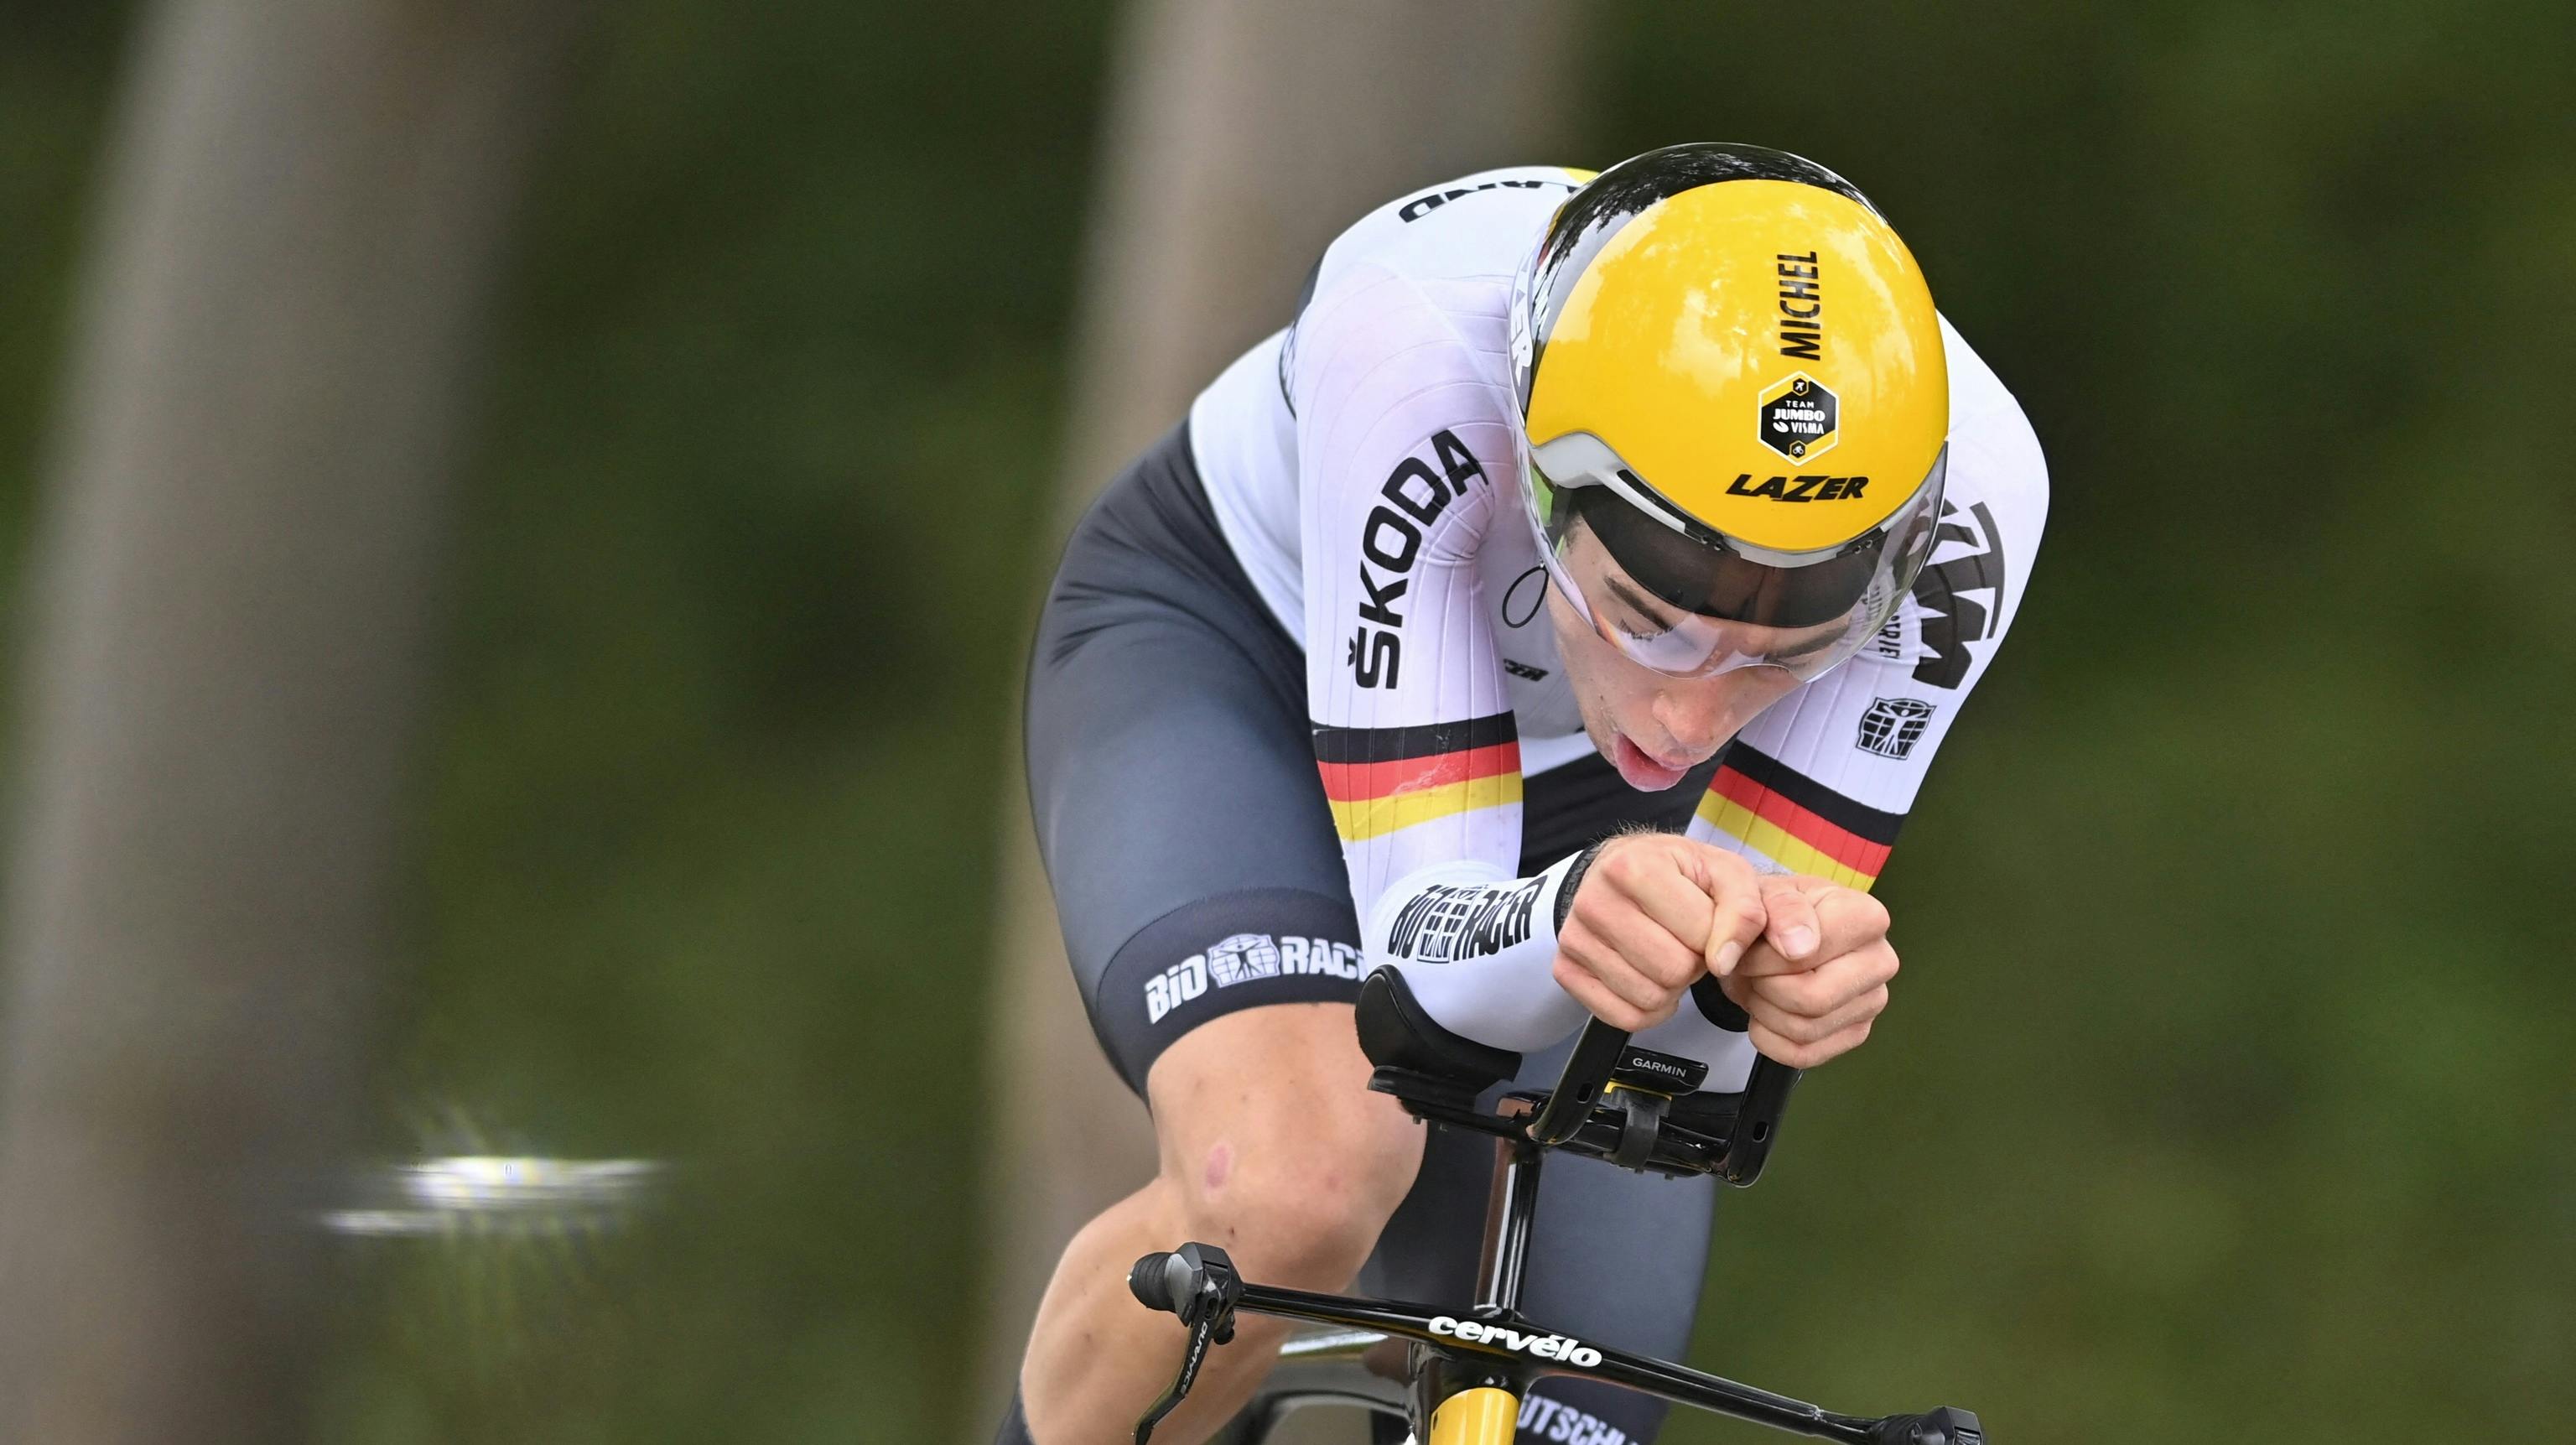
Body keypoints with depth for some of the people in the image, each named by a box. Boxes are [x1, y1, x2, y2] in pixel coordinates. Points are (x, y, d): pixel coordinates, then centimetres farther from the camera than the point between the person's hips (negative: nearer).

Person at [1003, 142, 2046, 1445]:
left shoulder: (1962, 500, -33)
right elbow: (1419, 936, -37)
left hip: (1574, 797, 3)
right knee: (1300, 1177, -34)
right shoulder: (1414, 337, -40)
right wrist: (1573, 923, -59)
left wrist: (1788, 975, -50)